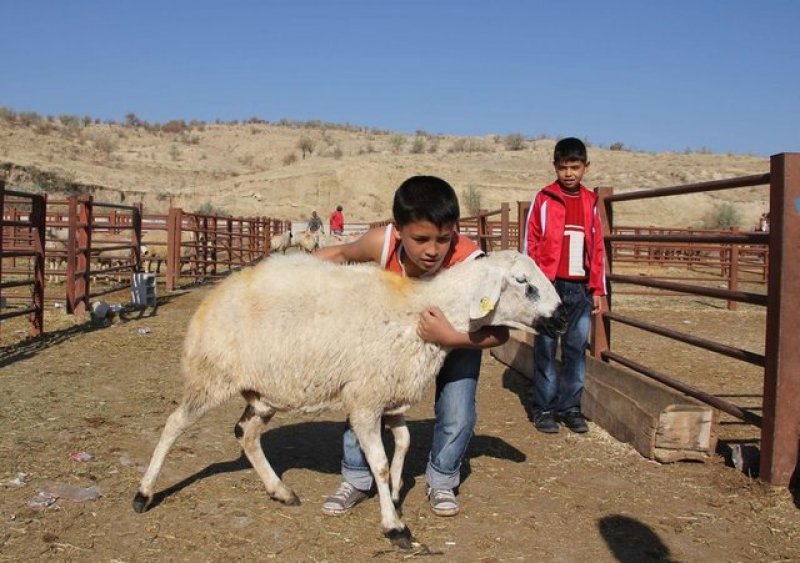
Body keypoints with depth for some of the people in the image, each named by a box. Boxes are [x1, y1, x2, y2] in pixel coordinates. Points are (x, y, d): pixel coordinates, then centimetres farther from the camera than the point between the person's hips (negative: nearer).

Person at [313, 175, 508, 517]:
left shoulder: (470, 264, -43)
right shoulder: (382, 243, -36)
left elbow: (499, 332, -34)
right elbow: (341, 254, -11)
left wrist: (451, 337, -51)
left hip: (460, 339, -2)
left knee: (458, 416, -11)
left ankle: (442, 481, 20)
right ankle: (356, 479, 18)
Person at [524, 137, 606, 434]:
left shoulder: (591, 202, 10)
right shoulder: (544, 199, 0)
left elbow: (598, 248, 11)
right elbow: (530, 244, -1)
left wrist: (597, 290, 8)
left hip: (581, 289, 3)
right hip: (550, 286, -3)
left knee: (577, 349, 7)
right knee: (545, 349, 3)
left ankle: (570, 407, 17)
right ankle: (543, 408, 10)